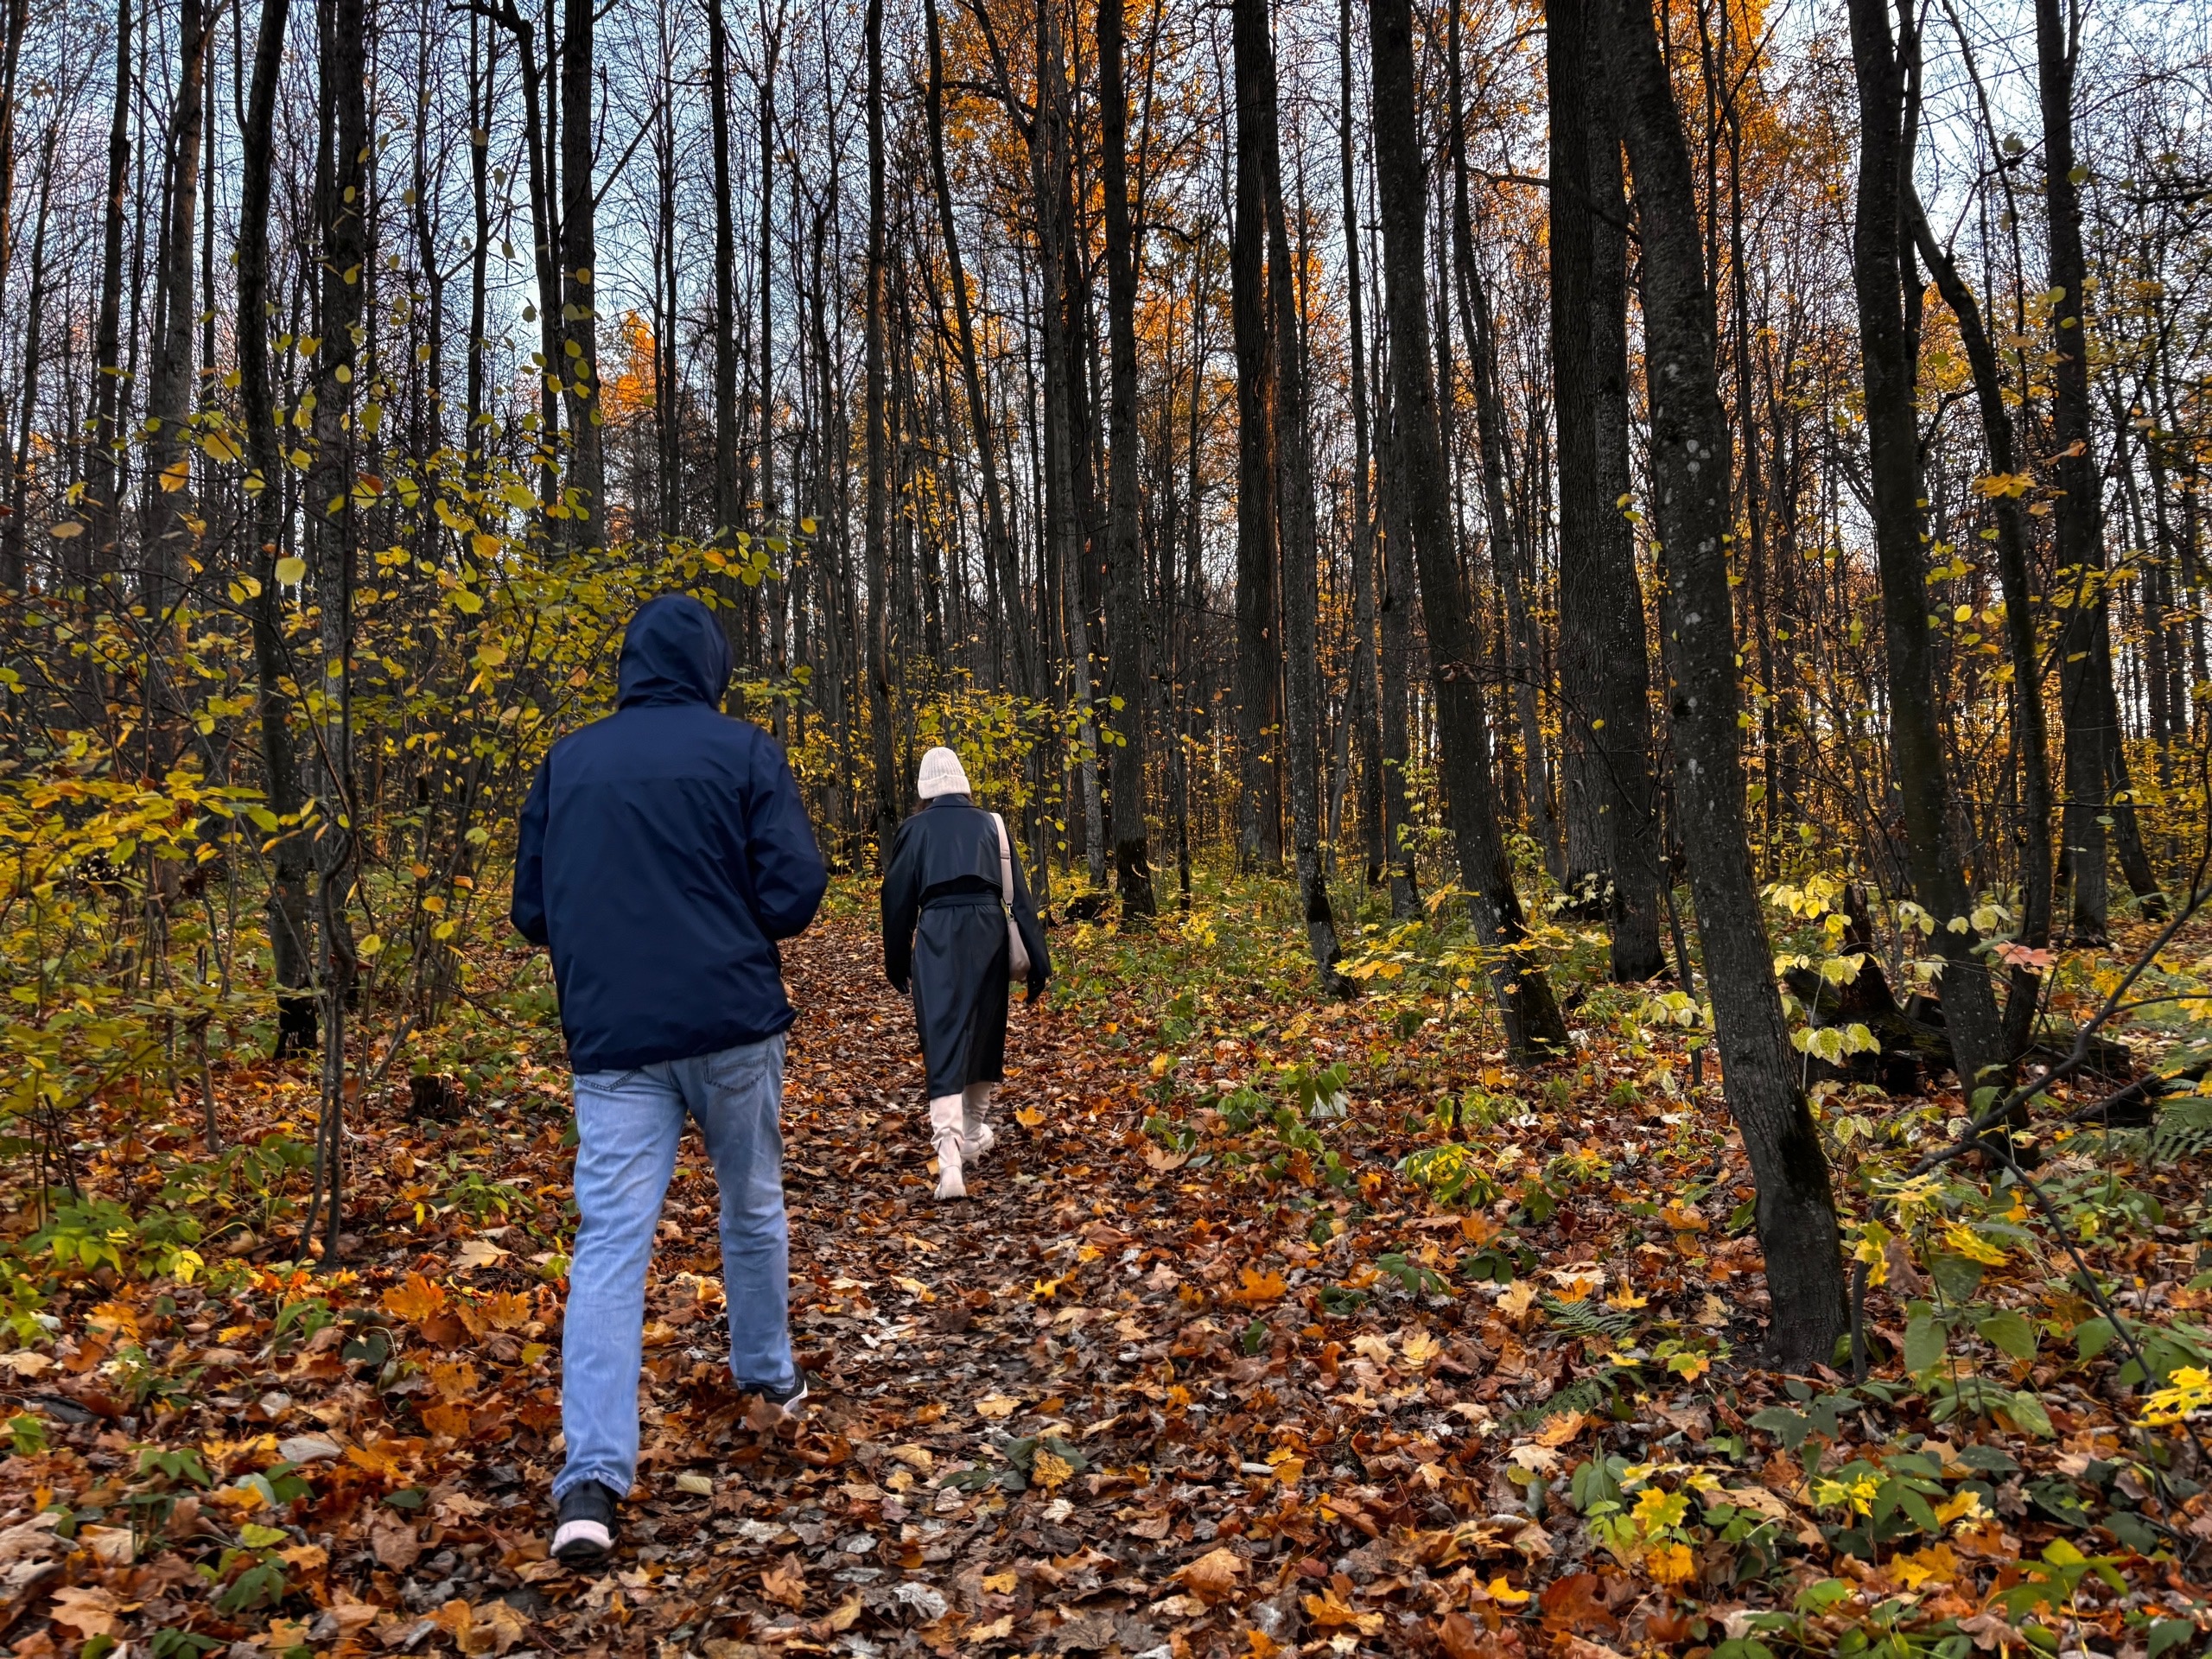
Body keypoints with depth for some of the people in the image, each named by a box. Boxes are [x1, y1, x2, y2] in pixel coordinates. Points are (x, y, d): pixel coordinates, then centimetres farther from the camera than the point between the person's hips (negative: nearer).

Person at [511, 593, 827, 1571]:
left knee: (610, 1241, -2)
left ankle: (591, 1480, -10)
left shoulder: (566, 763, 6)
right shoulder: (741, 751, -5)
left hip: (611, 1039, 2)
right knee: (753, 1209, 18)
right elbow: (794, 895, -9)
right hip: (732, 1025, -2)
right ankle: (769, 1382, 36)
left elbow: (532, 912, 11)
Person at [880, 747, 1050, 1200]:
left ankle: (950, 1157, -21)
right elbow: (1019, 895, 7)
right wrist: (1037, 961, 8)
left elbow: (897, 898, 7)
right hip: (988, 932, 2)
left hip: (938, 935, -2)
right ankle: (974, 1133, 36)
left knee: (945, 1041, -6)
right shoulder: (992, 825, 11)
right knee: (985, 1032, 20)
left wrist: (896, 964, 17)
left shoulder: (915, 829, 7)